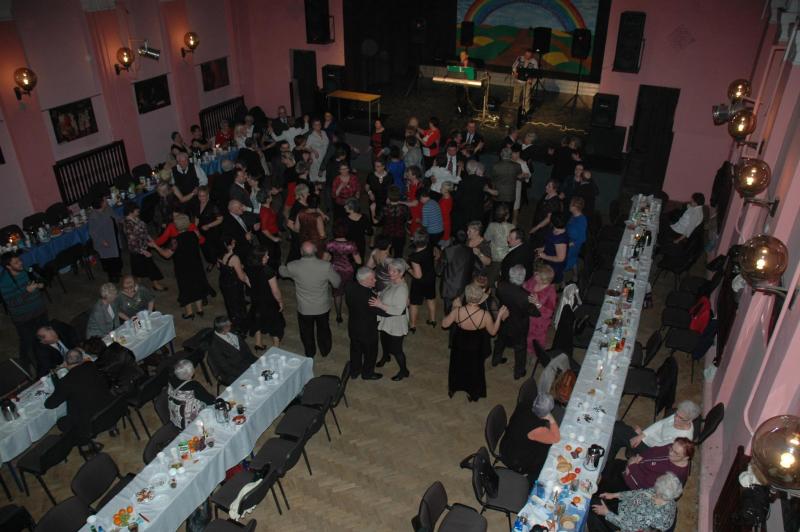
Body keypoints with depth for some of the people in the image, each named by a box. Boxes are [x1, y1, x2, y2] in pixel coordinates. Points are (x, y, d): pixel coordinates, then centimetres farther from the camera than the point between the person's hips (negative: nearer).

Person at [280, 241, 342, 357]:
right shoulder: (326, 266, -28)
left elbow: (283, 272, 1)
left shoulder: (293, 267, -24)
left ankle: (310, 353, 48)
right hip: (323, 307, 0)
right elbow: (337, 283, -13)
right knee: (323, 330, 28)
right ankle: (325, 351, 51)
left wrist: (281, 267, 26)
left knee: (307, 332, 27)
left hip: (304, 309, 0)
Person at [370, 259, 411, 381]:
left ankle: (404, 371, 30)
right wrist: (377, 297, -8)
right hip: (386, 320, 9)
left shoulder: (402, 289, -32)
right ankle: (385, 357, 61)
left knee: (396, 349, 7)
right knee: (385, 341, 31)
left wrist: (380, 305, -37)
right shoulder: (392, 283, -6)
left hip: (396, 324, -9)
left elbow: (398, 310, -34)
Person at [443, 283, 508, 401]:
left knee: (456, 366, 29)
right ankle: (472, 394, 48)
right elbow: (493, 332, -12)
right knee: (474, 369, 27)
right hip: (476, 350, -1)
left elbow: (444, 324, -11)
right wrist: (500, 316, -6)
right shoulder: (485, 315, -31)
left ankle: (452, 389, 52)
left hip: (459, 347, 1)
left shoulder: (457, 311, -29)